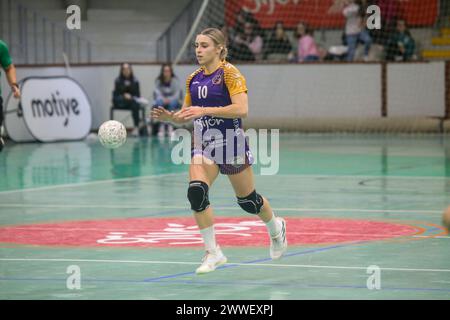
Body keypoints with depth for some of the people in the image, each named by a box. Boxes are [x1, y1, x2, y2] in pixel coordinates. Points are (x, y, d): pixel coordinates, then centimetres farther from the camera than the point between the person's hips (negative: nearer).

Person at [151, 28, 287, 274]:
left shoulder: (229, 73, -12)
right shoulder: (193, 79, 7)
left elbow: (241, 108, -24)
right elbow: (187, 115, 15)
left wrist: (204, 110, -29)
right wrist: (170, 117, -8)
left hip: (231, 142, -5)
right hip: (203, 143, 5)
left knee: (247, 201, 9)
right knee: (196, 192, -19)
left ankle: (276, 228, 42)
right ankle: (213, 252, -9)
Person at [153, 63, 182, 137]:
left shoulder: (175, 80, -10)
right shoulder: (158, 81, -6)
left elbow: (177, 94, -13)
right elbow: (157, 93, -11)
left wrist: (170, 99, -29)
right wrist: (164, 99, -30)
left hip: (173, 101, -1)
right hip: (162, 100, 1)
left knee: (172, 103, -36)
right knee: (159, 102, -34)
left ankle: (170, 126, -34)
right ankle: (162, 127, -35)